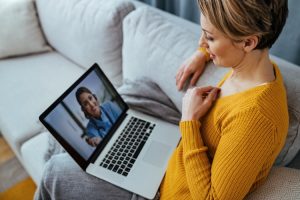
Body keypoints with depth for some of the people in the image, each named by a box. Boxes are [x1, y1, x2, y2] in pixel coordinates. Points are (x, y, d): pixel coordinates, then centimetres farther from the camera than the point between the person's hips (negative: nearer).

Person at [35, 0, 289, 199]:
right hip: (173, 161, 8)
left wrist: (189, 120, -28)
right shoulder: (258, 65, -8)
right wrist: (201, 54, -1)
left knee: (55, 172, 4)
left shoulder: (254, 116, -35)